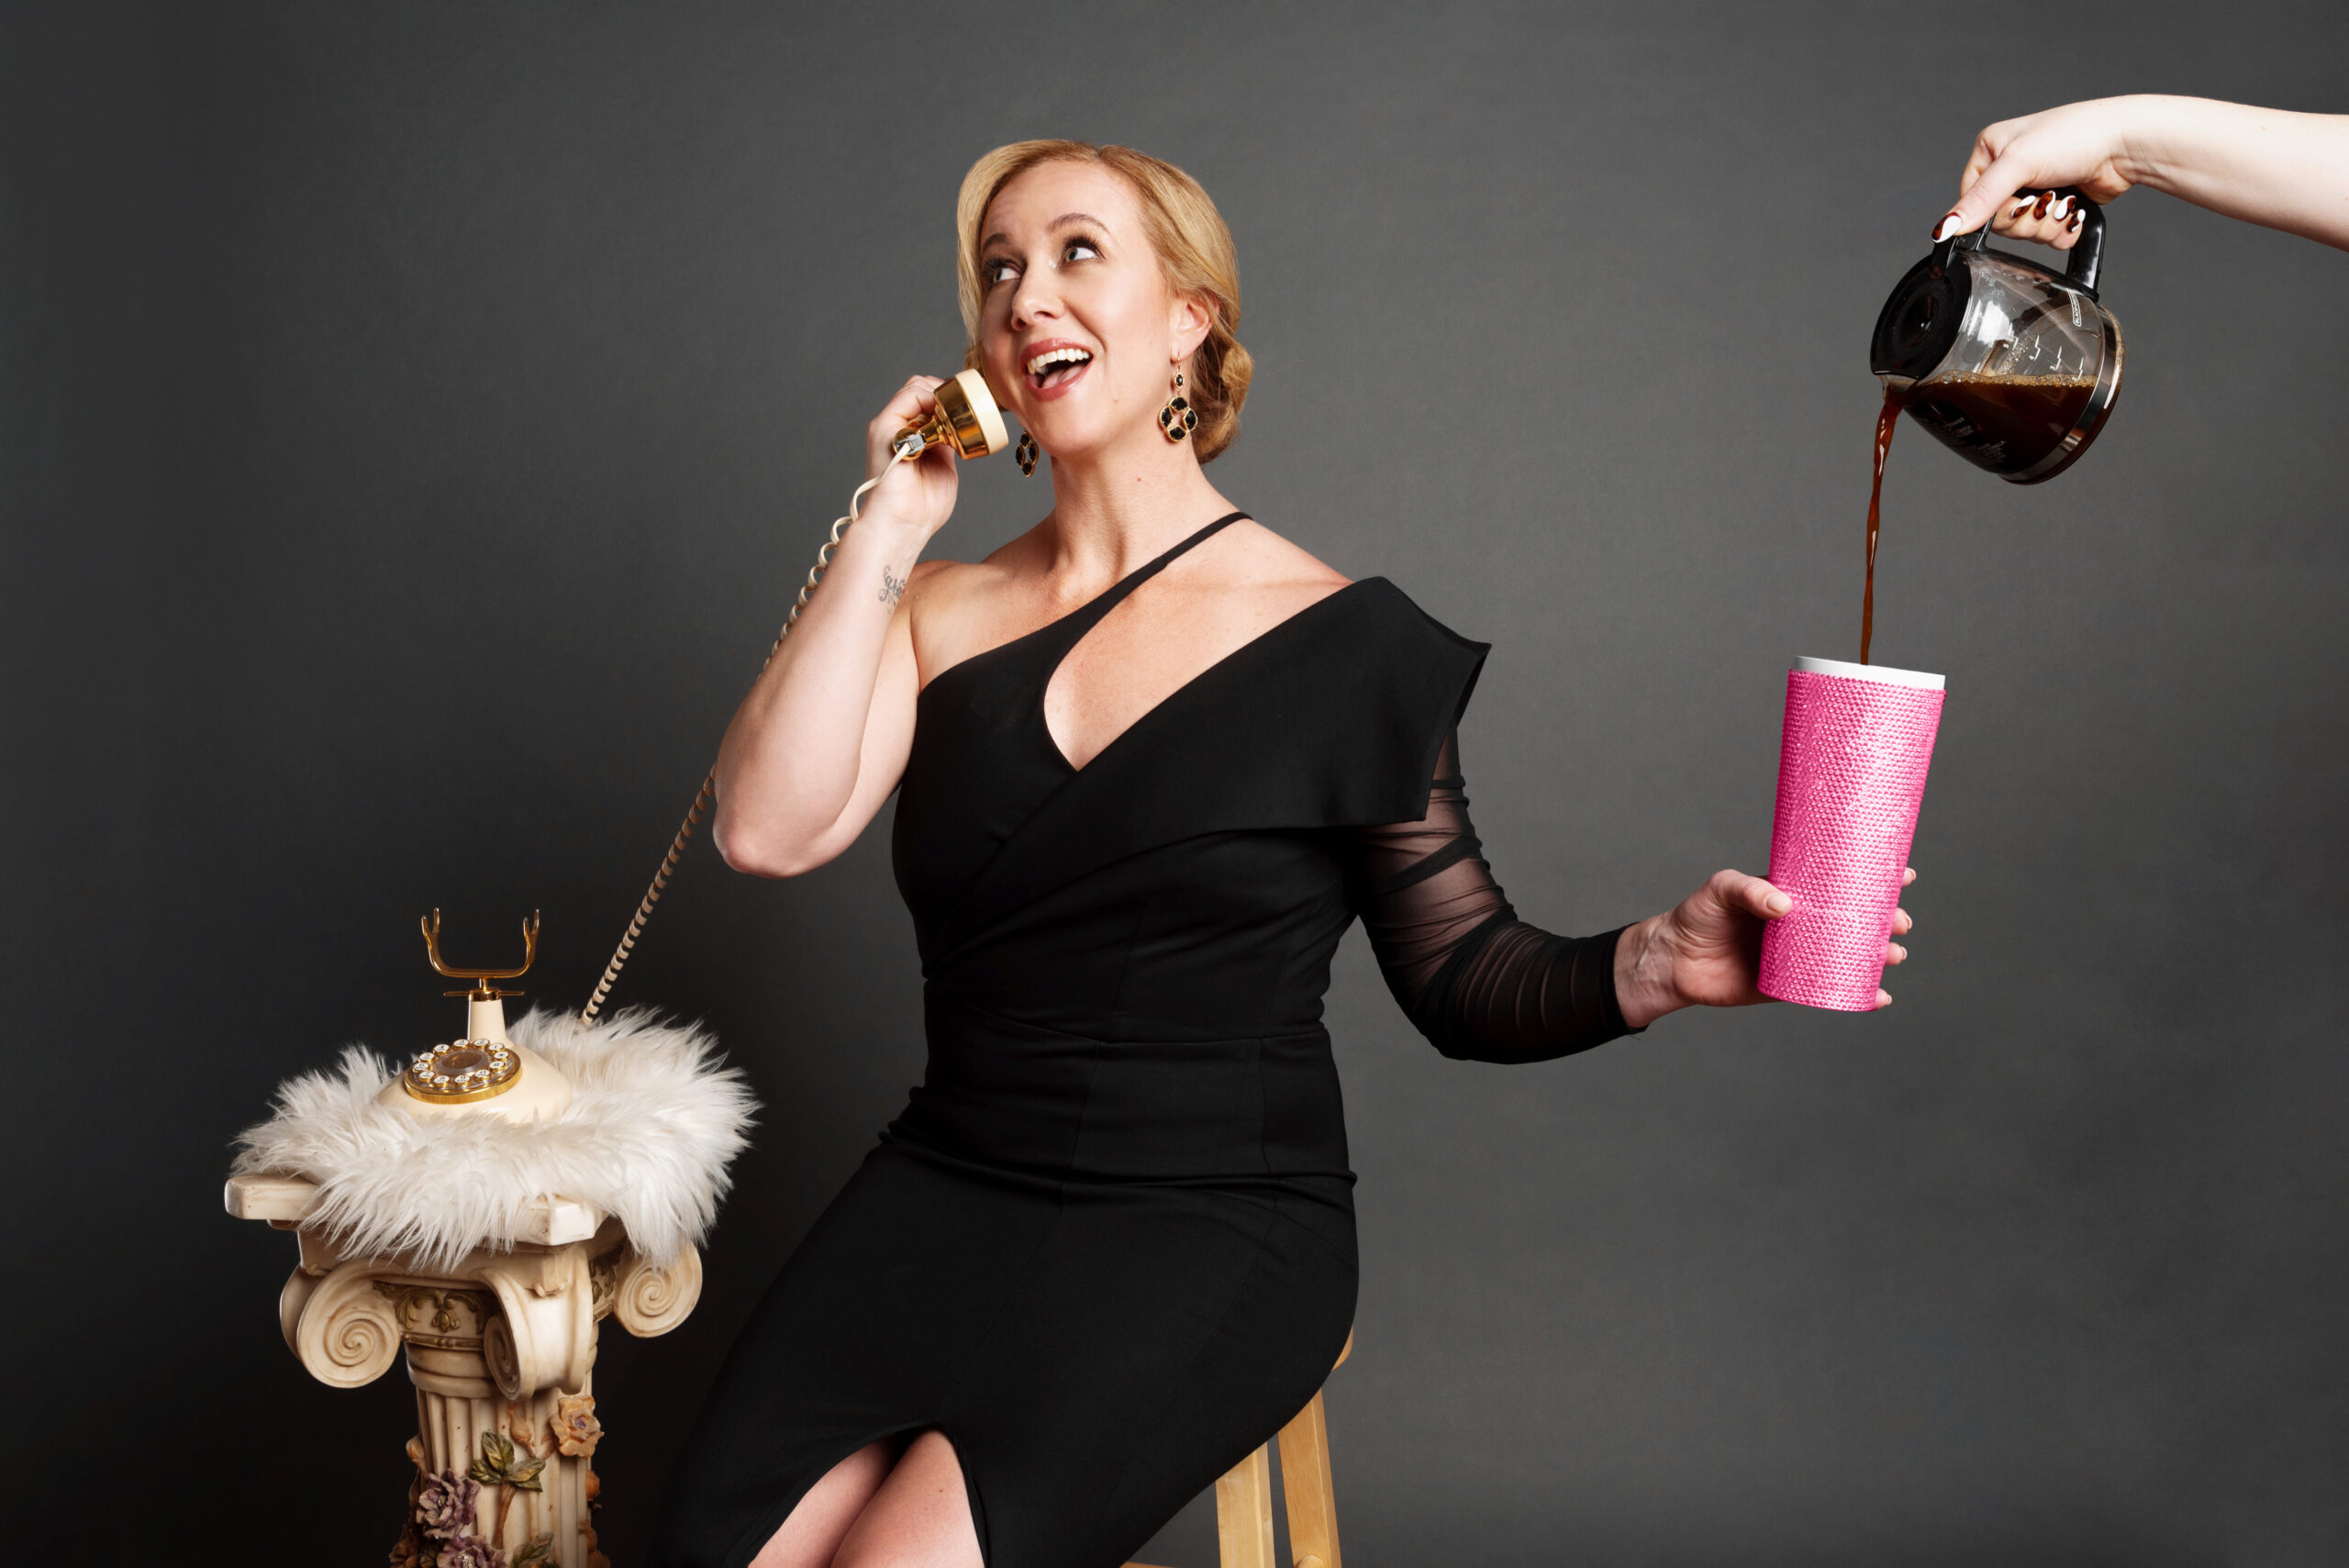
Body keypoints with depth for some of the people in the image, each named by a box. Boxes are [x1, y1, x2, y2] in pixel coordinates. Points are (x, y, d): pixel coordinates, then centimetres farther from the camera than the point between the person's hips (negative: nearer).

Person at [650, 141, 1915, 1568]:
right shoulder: (944, 616, 9)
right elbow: (769, 831, -8)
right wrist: (890, 528, -2)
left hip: (1211, 1230, -3)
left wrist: (1651, 965, -17)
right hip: (946, 1188, 3)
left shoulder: (1340, 642, 0)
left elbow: (1464, 978, 4)